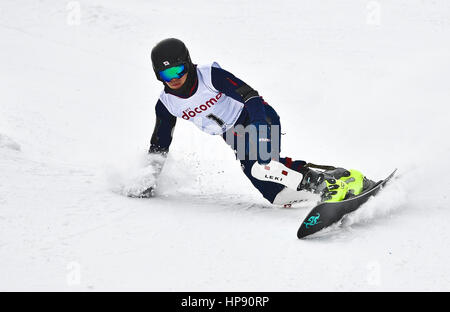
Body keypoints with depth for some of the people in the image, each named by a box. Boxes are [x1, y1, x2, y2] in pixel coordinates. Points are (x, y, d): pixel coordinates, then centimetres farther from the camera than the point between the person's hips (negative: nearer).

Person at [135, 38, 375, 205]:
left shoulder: (210, 76, -20)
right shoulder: (167, 105, -3)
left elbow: (250, 96, -25)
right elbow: (159, 147, 9)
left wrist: (260, 137, -36)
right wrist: (148, 182, 6)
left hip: (261, 120, -5)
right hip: (236, 138, 5)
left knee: (260, 168, -36)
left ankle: (329, 181, -29)